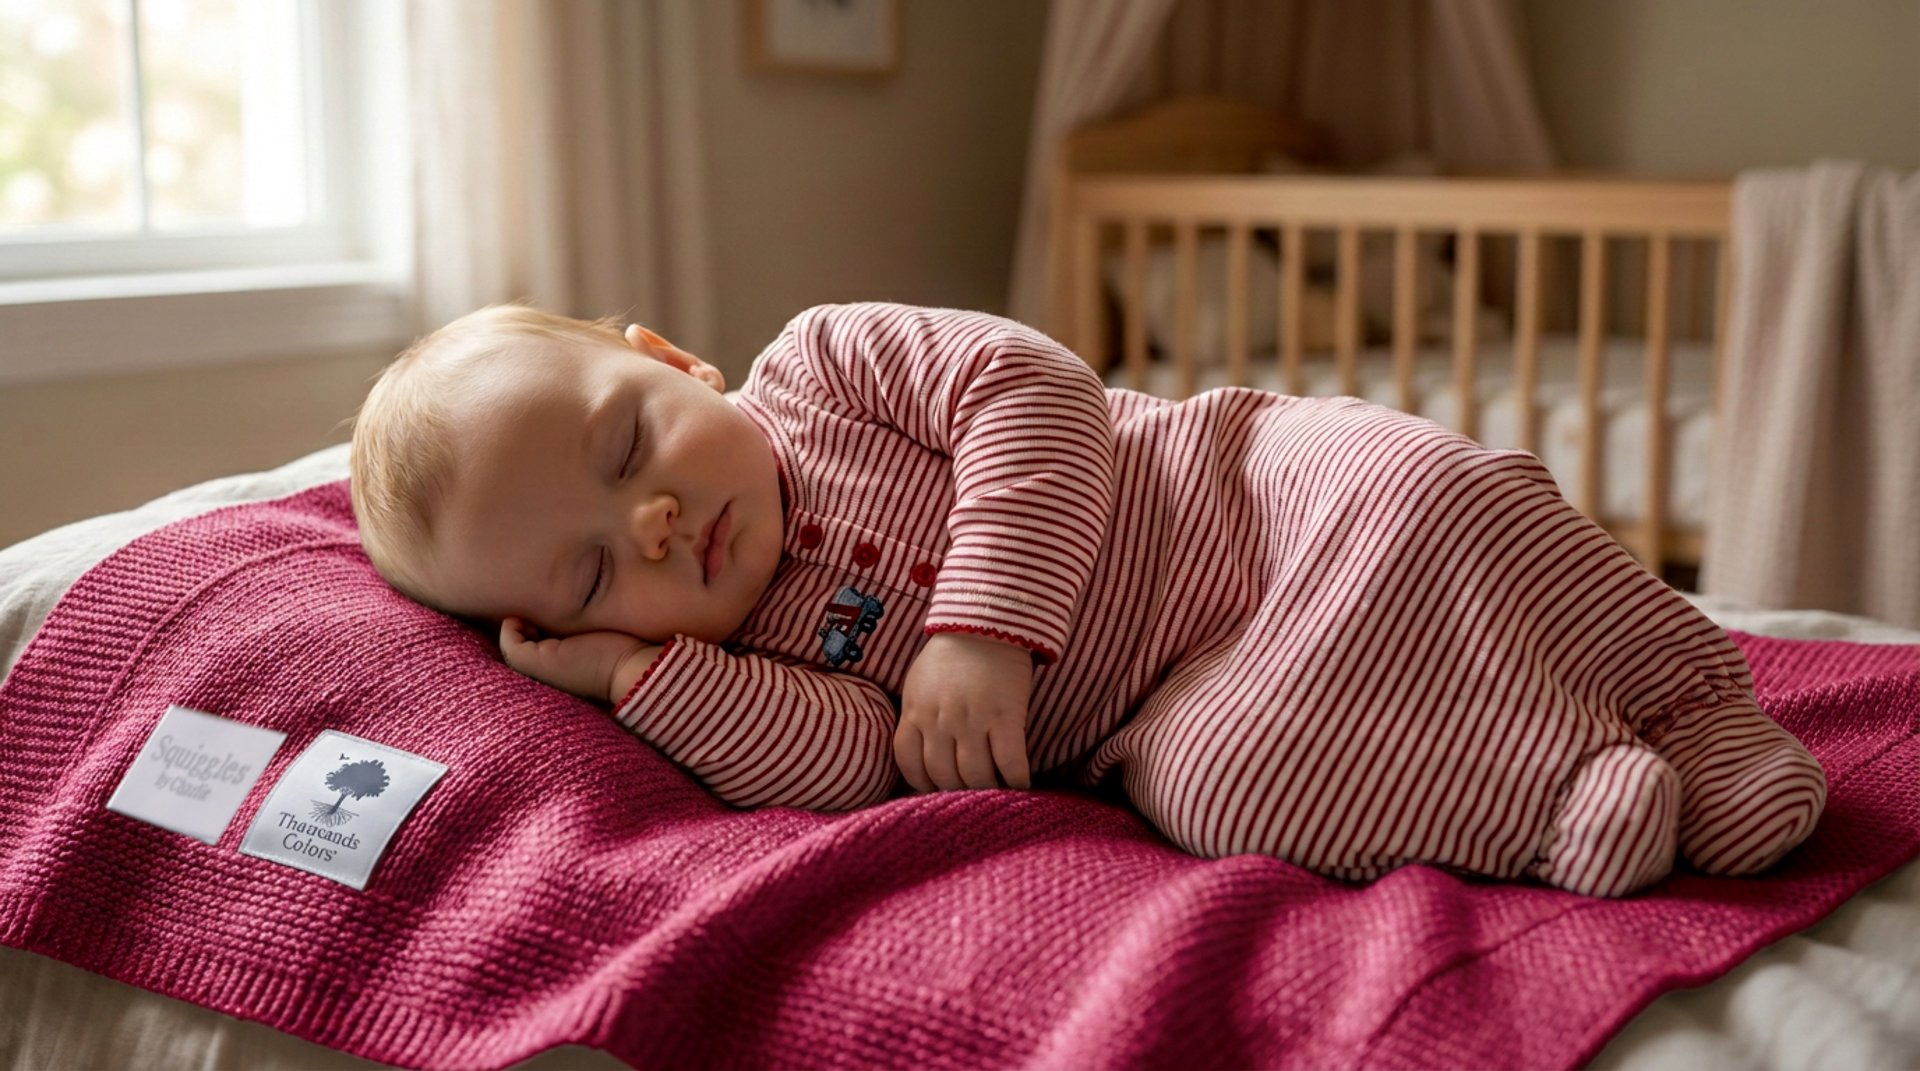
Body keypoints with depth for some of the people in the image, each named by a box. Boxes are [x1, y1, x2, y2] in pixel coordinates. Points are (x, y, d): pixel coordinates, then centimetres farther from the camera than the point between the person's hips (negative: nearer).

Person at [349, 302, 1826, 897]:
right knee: (1214, 777, -26)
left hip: (1256, 482, -1)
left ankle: (1695, 702, -5)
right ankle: (1572, 801, -16)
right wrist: (633, 670, -24)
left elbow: (1031, 386, -16)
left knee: (1423, 494, -25)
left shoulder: (819, 363, -7)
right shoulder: (715, 652, -2)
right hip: (1166, 710, 1)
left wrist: (984, 622, -25)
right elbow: (851, 761, -16)